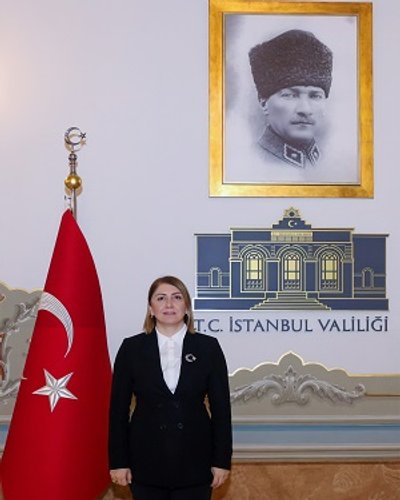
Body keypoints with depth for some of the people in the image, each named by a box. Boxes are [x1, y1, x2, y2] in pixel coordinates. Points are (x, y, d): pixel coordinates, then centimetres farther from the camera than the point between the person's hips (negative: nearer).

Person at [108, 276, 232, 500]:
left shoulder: (209, 347, 0)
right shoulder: (131, 348, 0)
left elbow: (221, 406, 1)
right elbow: (119, 407, 2)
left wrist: (222, 460, -2)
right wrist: (118, 461, -1)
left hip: (194, 462, 0)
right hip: (146, 462, 0)